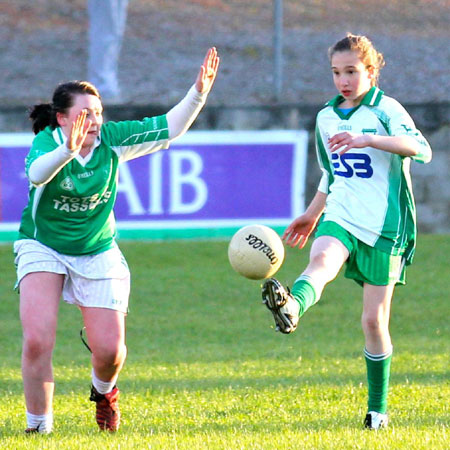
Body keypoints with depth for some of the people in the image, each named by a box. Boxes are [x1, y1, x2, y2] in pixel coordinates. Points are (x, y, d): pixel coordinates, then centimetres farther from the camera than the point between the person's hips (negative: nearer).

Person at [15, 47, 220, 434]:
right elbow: (37, 174, -45)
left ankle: (104, 391, 33)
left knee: (109, 350, -4)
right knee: (37, 341, -19)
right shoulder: (47, 142, -21)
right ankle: (39, 425, -1)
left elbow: (171, 127, -5)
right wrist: (67, 151, -63)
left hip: (98, 253, 3)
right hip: (43, 249, -3)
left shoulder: (111, 140, -11)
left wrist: (199, 93, -19)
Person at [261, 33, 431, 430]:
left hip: (384, 225, -4)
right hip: (340, 217, 4)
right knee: (321, 261, -31)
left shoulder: (385, 110, -7)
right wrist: (312, 214, 34)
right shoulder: (327, 118, 12)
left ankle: (378, 409, 15)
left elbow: (421, 149, -26)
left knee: (374, 320, -1)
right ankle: (291, 308, -65)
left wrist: (366, 140, -38)